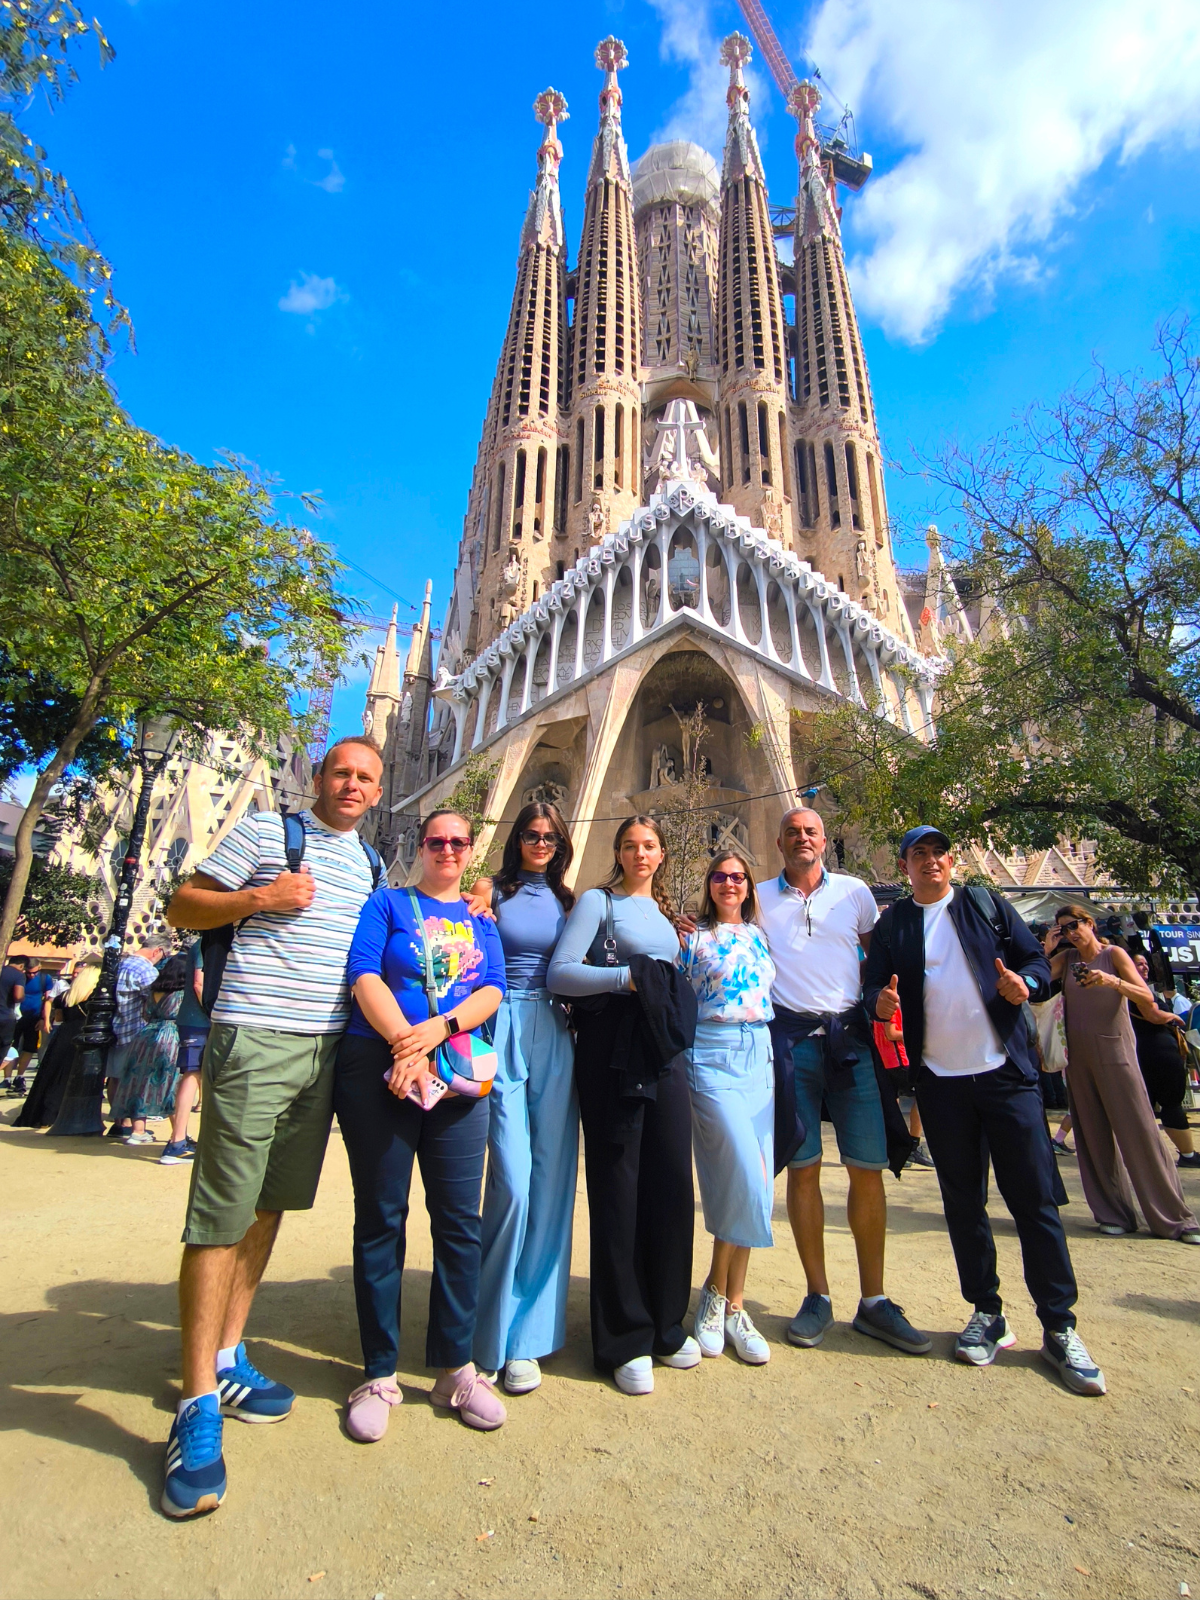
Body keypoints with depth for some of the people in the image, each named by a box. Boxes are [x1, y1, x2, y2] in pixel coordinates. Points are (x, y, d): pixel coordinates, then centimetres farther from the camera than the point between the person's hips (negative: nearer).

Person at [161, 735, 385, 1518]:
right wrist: (259, 898, -13)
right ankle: (199, 1405, 9)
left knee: (272, 1204, 14)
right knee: (223, 1211, -3)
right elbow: (184, 907, 1)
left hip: (329, 1045, 6)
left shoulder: (370, 862, 17)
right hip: (257, 1037, -6)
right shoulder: (265, 831, 0)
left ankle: (227, 1360, 29)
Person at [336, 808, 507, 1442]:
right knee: (381, 1218, 6)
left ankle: (455, 1368, 21)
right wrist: (405, 1044, -17)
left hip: (457, 1076, 3)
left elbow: (492, 992, 3)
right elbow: (363, 973, -7)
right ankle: (378, 1375, 22)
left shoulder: (481, 921, 15)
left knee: (460, 1222, 5)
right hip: (377, 1070, -2)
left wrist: (440, 1027, -15)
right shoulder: (388, 903, 7)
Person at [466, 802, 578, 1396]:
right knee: (513, 1182, -7)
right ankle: (497, 1330, 13)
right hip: (502, 1033, -3)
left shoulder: (565, 900, 15)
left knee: (552, 1180, 6)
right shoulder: (491, 891, 5)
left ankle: (528, 1331, 24)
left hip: (553, 1038, 4)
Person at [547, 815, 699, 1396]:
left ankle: (666, 1325, 27)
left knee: (673, 1184, 7)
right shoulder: (597, 901, -1)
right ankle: (625, 1339, 19)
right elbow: (559, 973, -11)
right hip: (612, 1054, -5)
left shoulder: (665, 914, 19)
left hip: (664, 1055, 6)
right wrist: (628, 977, -18)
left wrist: (669, 990, 6)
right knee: (618, 1189, 3)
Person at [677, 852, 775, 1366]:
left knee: (750, 1183, 6)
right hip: (712, 1056, -5)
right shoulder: (693, 937, 2)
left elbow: (776, 992, 19)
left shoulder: (760, 934, 14)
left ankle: (728, 1300, 23)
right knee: (748, 1178, -11)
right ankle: (722, 1292, 14)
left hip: (759, 1057, 5)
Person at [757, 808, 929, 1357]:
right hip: (790, 1037, -1)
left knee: (868, 1168, 3)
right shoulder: (761, 898, 7)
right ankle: (818, 1296, 20)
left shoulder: (854, 891, 9)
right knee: (802, 1166, 5)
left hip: (851, 1034, 1)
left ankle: (873, 1302, 19)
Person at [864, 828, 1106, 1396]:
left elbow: (1036, 959, 6)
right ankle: (987, 1315, 27)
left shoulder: (987, 905, 7)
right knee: (962, 1201, 11)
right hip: (940, 1082, 1)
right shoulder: (892, 924, 6)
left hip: (1005, 1072, 0)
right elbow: (873, 984, 1)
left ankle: (1060, 1328, 19)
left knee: (1035, 1198, 3)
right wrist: (880, 1001, -21)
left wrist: (1026, 983, -16)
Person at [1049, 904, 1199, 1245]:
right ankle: (1114, 1214, 15)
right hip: (1079, 1056, 3)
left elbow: (1148, 1001, -13)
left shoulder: (1113, 954, -4)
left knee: (1139, 1130, -4)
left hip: (1114, 1052, -3)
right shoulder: (1066, 958, 5)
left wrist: (1113, 981, -28)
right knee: (1095, 1136, 6)